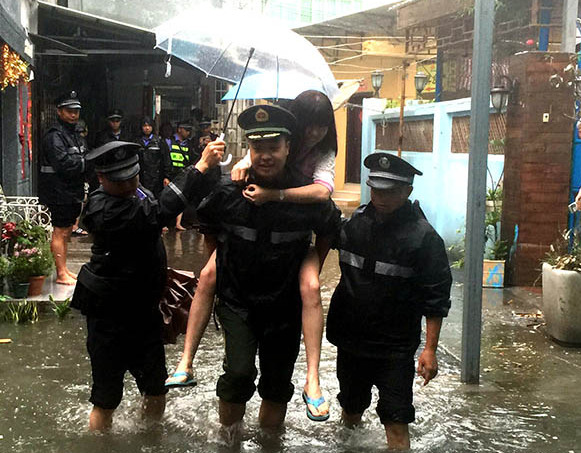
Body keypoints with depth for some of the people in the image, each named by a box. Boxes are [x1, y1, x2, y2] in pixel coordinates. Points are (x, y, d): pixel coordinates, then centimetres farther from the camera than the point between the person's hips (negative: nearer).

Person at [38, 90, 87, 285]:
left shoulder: (75, 134, 16)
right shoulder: (54, 136, -14)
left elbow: (84, 159, 16)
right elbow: (63, 163, -26)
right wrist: (85, 162, -14)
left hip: (73, 194, 9)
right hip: (60, 194, -9)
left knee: (67, 232, 16)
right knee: (60, 232, -4)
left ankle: (64, 270, 26)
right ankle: (61, 274, 1)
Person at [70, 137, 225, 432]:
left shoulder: (136, 193, 2)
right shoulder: (105, 211, -26)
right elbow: (159, 211, -37)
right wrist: (202, 166, -35)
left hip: (144, 309, 8)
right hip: (110, 317, -8)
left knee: (156, 391, 18)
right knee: (106, 401, 3)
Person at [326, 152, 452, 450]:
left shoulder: (423, 238, -13)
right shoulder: (354, 222, 1)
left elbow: (436, 299, -12)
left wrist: (430, 349, -15)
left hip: (395, 349, -5)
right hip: (350, 341, 5)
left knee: (396, 422, -4)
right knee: (350, 408, 23)